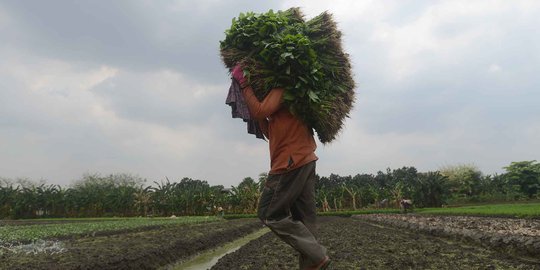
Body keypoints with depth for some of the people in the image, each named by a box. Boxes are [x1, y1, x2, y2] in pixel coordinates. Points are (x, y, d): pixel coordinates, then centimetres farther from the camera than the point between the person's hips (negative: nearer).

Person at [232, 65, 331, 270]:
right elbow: (270, 133, 19)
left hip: (292, 162, -10)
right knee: (304, 219, 8)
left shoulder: (282, 87, -4)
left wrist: (244, 84, -8)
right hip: (304, 161, 10)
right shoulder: (282, 92, 24)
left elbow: (260, 112, -18)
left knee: (270, 214, -5)